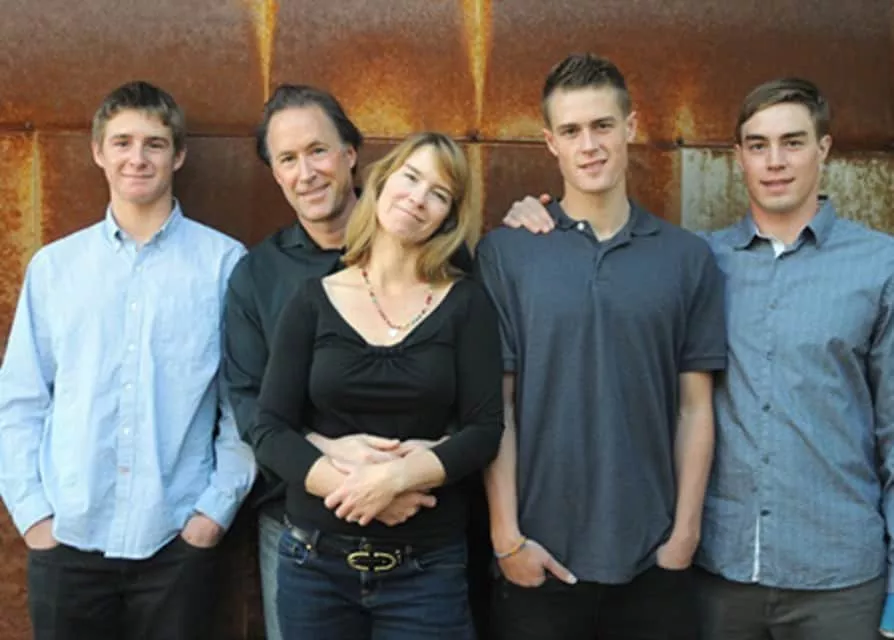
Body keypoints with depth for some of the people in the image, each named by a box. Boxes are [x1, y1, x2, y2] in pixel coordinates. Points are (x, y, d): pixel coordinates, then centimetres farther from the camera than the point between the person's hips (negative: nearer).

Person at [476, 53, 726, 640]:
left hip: (653, 558, 2)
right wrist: (507, 535, -8)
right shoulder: (504, 252, -3)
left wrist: (685, 531, -2)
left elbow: (695, 407, 3)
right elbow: (496, 406, -4)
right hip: (541, 556, -1)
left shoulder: (689, 257, 3)